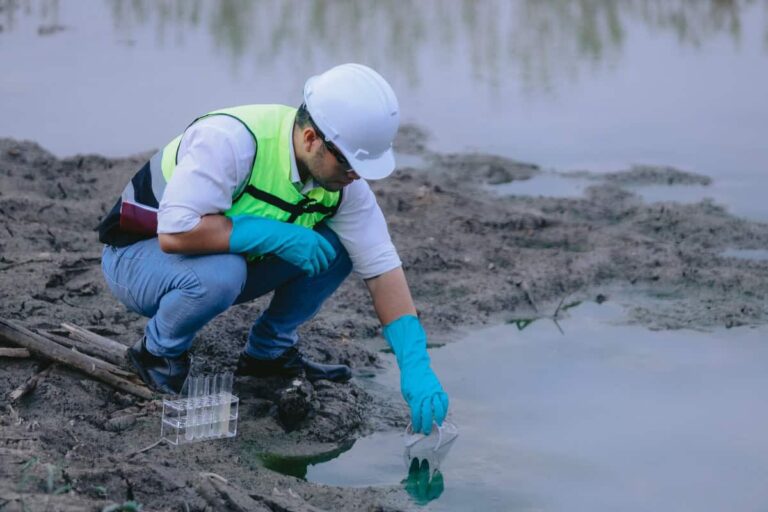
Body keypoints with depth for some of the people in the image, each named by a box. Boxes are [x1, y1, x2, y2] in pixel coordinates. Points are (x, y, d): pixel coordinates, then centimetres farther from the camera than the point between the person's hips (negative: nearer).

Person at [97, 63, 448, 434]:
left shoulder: (342, 180, -12)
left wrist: (416, 367, -21)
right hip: (138, 257, -6)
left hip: (224, 260, 6)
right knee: (220, 272, -38)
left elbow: (381, 267, -11)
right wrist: (277, 234, -34)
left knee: (336, 248, -11)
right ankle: (158, 352, -9)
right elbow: (175, 233, -40)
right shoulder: (230, 140, -34)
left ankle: (269, 351, 6)